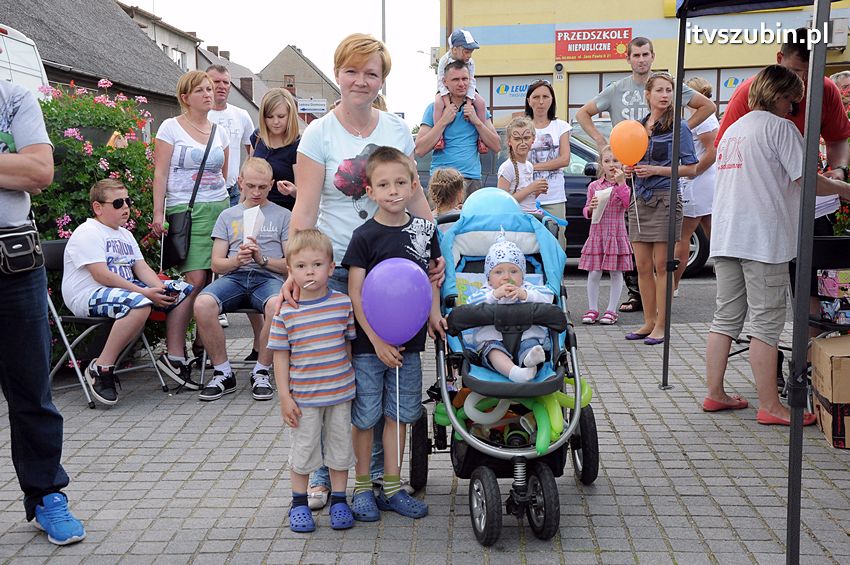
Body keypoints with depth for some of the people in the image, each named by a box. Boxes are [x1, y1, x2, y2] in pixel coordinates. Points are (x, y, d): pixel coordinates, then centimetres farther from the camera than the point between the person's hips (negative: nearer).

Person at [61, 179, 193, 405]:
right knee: (139, 303, -39)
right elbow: (101, 276, -19)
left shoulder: (125, 234, 21)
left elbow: (142, 268, 14)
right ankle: (101, 368, -27)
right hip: (89, 296, -9)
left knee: (183, 291, -1)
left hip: (126, 289, 9)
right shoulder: (88, 233, -8)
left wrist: (161, 290, -8)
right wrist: (145, 292, -24)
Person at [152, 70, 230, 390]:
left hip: (220, 208, 5)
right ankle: (173, 356, -12)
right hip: (186, 210, -5)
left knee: (212, 281, -2)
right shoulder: (171, 128, 3)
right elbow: (160, 173, -1)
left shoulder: (220, 132, 17)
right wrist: (158, 214, -9)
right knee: (195, 280, -16)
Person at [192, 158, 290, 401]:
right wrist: (236, 260, -9)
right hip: (233, 277, 2)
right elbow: (217, 264, 13)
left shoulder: (283, 215, 14)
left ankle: (261, 373, -16)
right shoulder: (228, 216, 20)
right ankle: (223, 374, -13)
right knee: (203, 304, -31)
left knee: (277, 305, -38)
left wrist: (262, 259, -10)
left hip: (268, 278, -2)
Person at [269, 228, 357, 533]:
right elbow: (281, 354, -4)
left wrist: (352, 382, 8)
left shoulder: (343, 304, -4)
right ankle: (299, 503, 27)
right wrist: (284, 396, -6)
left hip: (340, 392, 2)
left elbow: (349, 344, 7)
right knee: (303, 449, 9)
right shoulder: (286, 311, -9)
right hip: (303, 396, -2)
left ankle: (338, 501, 30)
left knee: (340, 446, 13)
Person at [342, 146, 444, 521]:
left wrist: (433, 313, 0)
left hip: (408, 340, 4)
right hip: (369, 343, -4)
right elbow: (355, 294, -11)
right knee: (365, 416, 5)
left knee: (399, 413, 12)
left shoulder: (424, 230, 3)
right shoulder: (364, 236, -9)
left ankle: (392, 487, 24)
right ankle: (362, 487, 21)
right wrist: (377, 341, -15)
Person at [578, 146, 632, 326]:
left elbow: (629, 204, -16)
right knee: (594, 273, 1)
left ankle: (611, 310, 12)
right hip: (597, 233, 2)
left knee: (616, 273, 3)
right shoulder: (594, 186, 8)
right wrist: (590, 208, -9)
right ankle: (592, 309, 11)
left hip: (617, 234, -2)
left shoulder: (624, 185, 2)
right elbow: (586, 212, 13)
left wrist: (621, 183, -18)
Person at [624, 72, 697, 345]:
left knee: (661, 266, -3)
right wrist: (629, 169, 1)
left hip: (665, 199, -6)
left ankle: (661, 326, 4)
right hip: (641, 200, 6)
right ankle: (649, 321, 18)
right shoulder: (639, 126, 13)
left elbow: (690, 168, -7)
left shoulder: (679, 127, -3)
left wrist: (655, 170, -15)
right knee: (643, 266, 8)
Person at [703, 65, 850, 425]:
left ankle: (715, 394, 13)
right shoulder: (780, 127, -4)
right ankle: (770, 407, 0)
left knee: (726, 318, 10)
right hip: (763, 238, -8)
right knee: (766, 322, -4)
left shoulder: (733, 129, 20)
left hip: (725, 237, 8)